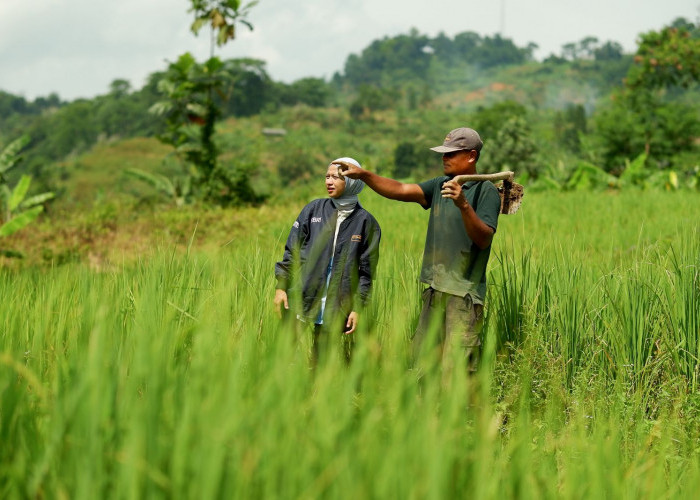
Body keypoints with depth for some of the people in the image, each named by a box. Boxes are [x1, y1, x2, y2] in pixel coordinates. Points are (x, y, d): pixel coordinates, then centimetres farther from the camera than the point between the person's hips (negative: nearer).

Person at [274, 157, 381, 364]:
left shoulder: (365, 222, 2)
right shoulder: (313, 210, 6)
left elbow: (366, 270, 4)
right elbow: (292, 250, 9)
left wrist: (358, 308, -2)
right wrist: (281, 285, 1)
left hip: (336, 311, -1)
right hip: (301, 300, 1)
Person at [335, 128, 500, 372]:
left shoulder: (486, 191, -6)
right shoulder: (440, 185, 14)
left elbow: (484, 239, -16)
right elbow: (401, 190, 5)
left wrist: (464, 205, -30)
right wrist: (364, 175, -5)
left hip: (465, 291, -7)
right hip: (435, 288, 7)